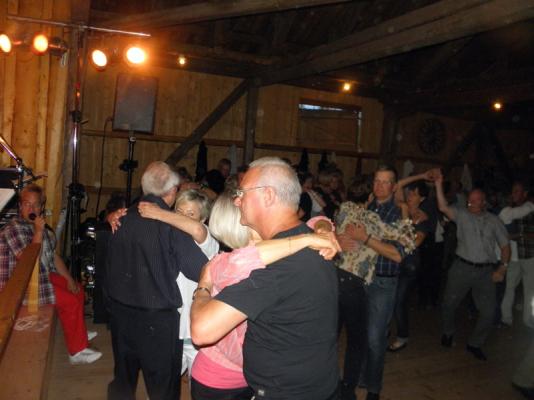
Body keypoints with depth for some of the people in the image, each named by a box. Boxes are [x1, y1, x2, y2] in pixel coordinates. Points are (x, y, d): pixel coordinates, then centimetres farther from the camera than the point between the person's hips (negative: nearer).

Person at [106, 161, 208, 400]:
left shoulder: (124, 218, -1)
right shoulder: (171, 223, -18)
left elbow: (111, 263, 10)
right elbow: (199, 270, -20)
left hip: (120, 310, 6)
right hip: (157, 318, -5)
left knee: (123, 379, 23)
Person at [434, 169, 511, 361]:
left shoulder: (494, 220, 7)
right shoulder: (462, 214, 1)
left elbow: (505, 245, 9)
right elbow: (443, 207, -16)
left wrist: (502, 268, -3)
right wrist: (438, 184, -24)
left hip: (486, 271, 2)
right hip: (462, 267, -1)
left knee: (488, 312, 1)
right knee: (449, 304, 7)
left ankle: (474, 344, 23)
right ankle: (447, 333, 35)